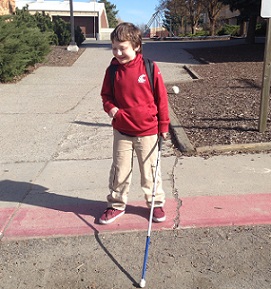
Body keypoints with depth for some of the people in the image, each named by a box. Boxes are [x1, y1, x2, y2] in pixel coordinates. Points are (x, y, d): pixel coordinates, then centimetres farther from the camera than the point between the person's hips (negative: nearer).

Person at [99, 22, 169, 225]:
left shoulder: (150, 68, -10)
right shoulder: (113, 70, -2)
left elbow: (161, 98, -3)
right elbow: (106, 95, 10)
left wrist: (163, 125, 0)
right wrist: (110, 108, -12)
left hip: (147, 132, -2)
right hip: (121, 132, 3)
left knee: (150, 170, 11)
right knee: (120, 170, 12)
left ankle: (156, 203, 31)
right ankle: (116, 205, 31)